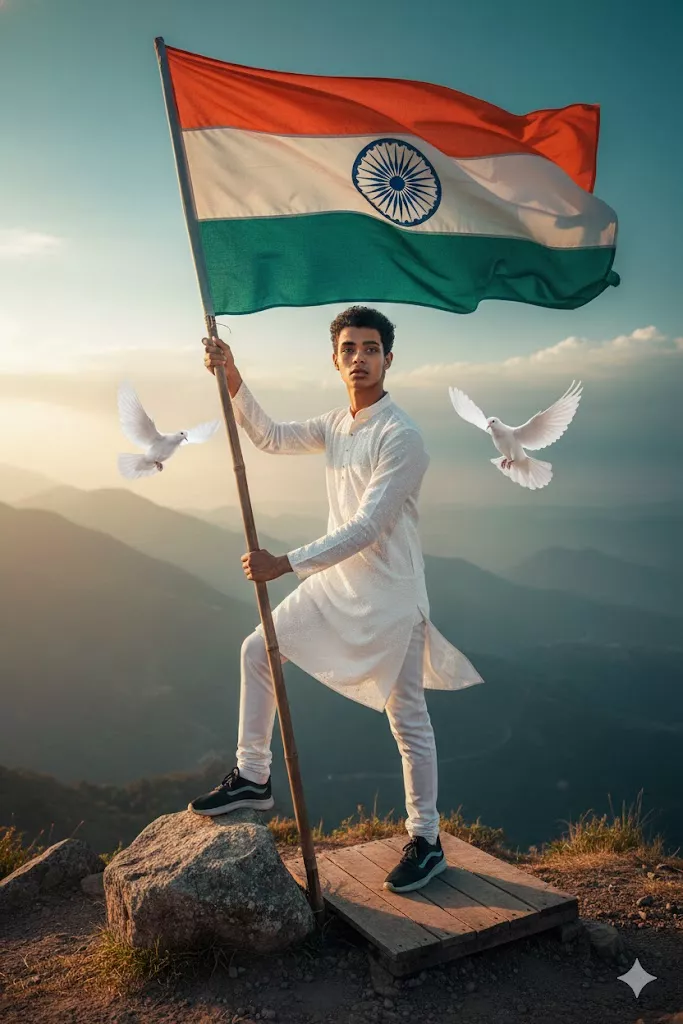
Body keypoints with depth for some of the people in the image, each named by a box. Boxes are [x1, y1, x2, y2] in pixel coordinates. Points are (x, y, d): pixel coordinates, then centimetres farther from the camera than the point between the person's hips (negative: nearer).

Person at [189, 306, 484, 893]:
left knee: (407, 719, 2)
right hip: (335, 582, 8)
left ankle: (426, 841, 21)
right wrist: (231, 378, -1)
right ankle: (253, 778, 26)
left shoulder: (401, 437, -20)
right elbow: (271, 437, 12)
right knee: (258, 650, 11)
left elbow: (367, 527, -25)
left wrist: (284, 564, -28)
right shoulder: (335, 425, 6)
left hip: (389, 596, -8)